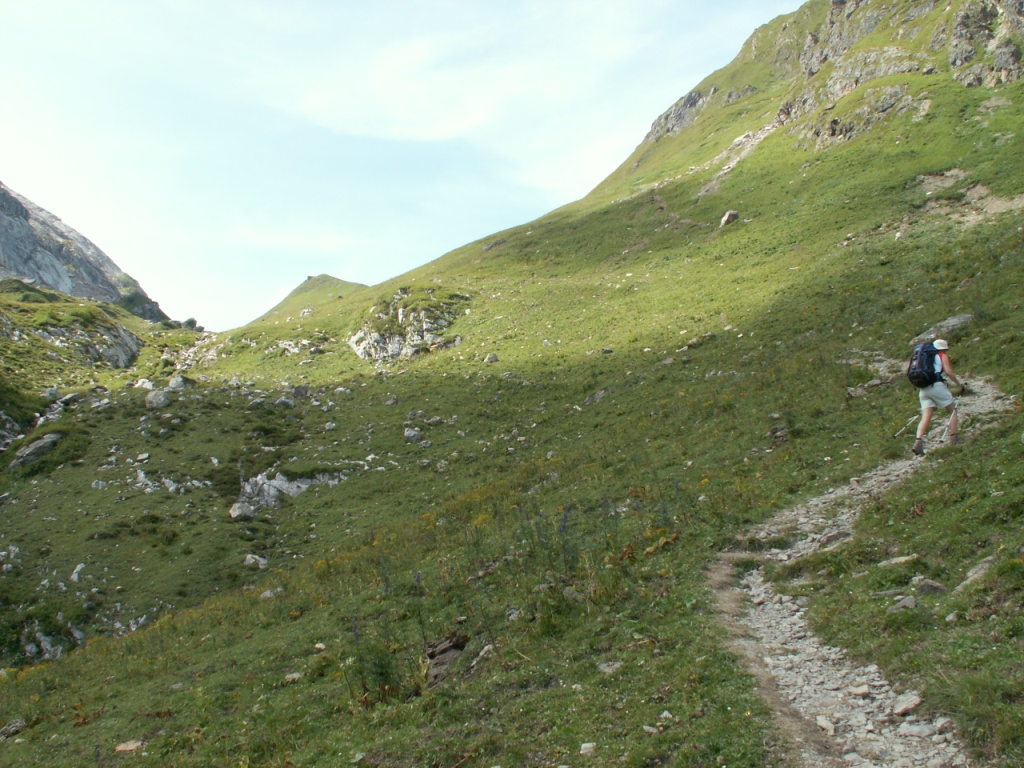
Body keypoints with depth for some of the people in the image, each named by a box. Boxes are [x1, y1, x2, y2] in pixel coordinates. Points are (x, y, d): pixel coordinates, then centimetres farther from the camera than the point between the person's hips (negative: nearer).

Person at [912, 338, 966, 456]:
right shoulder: (943, 356, 10)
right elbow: (949, 372, -5)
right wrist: (960, 384, 2)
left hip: (923, 389, 5)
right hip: (937, 386, -5)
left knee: (926, 417, -3)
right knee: (953, 410, 10)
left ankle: (918, 442, -21)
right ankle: (954, 439, 2)